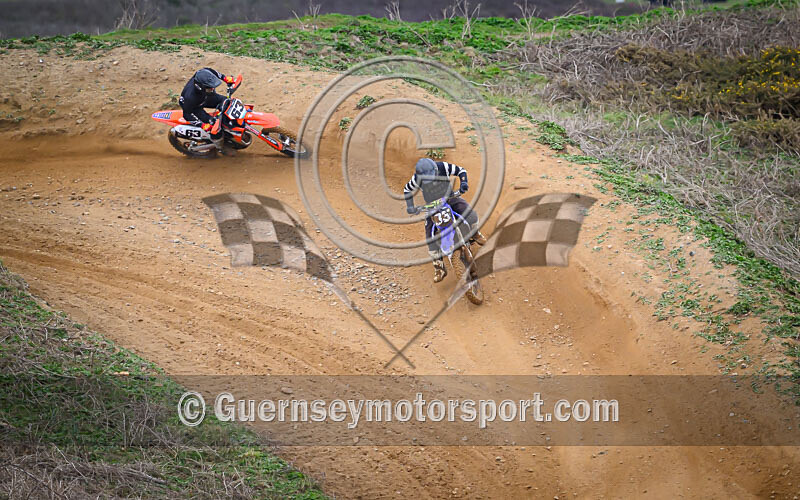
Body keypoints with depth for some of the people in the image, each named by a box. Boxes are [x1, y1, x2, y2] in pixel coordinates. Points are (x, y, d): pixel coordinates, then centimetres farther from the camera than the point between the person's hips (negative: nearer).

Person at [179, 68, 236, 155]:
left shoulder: (201, 75, -33)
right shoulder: (190, 97, -46)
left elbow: (210, 71, -7)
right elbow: (187, 114, -30)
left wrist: (225, 78, -8)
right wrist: (202, 125, -32)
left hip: (204, 98, 7)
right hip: (194, 108, -7)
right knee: (214, 124, -17)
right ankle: (220, 147, 10)